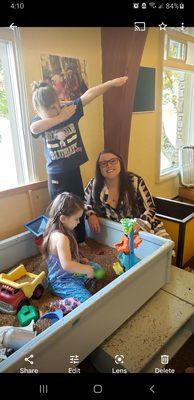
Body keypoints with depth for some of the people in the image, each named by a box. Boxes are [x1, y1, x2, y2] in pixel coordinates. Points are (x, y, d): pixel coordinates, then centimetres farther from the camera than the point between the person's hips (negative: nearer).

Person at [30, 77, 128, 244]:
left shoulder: (70, 108, -5)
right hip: (56, 175, -1)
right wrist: (60, 117, -26)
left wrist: (112, 83, -25)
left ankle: (81, 242, 37)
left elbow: (89, 95, -16)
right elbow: (34, 128, -29)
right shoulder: (38, 120, -6)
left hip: (73, 170, 1)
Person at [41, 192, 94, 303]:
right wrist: (87, 269, -25)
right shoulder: (61, 238, -30)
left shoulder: (56, 232, 2)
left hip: (72, 273, 10)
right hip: (61, 282, -10)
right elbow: (66, 265, -37)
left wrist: (79, 259, 7)